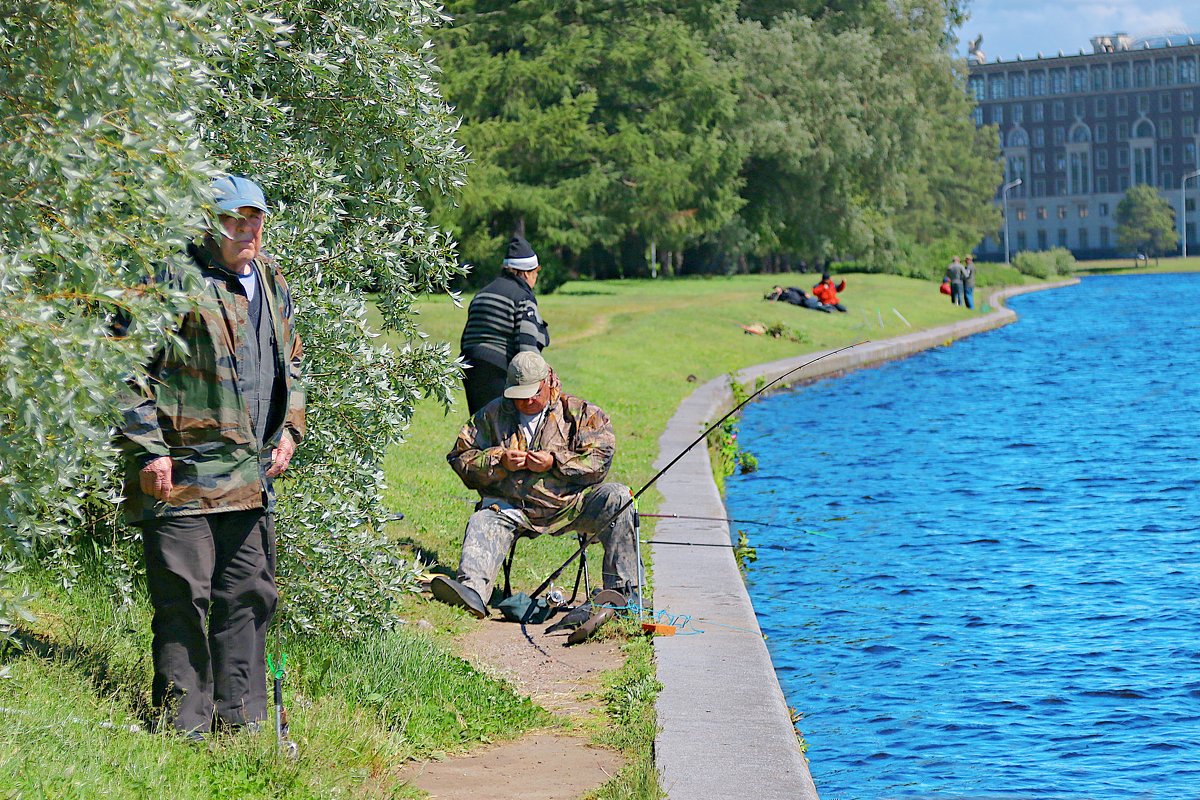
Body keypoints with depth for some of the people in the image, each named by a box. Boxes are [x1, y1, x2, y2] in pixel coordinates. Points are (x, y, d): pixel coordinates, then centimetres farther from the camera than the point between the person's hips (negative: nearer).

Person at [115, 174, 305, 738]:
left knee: (250, 594, 12)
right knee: (183, 598, -6)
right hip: (182, 474, -8)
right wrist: (148, 450, -15)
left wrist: (289, 429, 15)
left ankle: (241, 718, 21)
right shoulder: (176, 279, -9)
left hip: (252, 475, 8)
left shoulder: (271, 282, 16)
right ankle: (183, 723, 2)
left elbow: (291, 363, 29)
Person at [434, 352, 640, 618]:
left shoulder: (579, 413, 8)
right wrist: (499, 462, -9)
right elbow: (461, 457, 9)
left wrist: (555, 462, -14)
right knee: (483, 524, -30)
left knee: (616, 498, -24)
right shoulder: (493, 414, 12)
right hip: (511, 508, 1)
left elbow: (601, 459, -1)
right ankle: (472, 591, -55)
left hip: (568, 504, 0)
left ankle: (623, 590, -26)